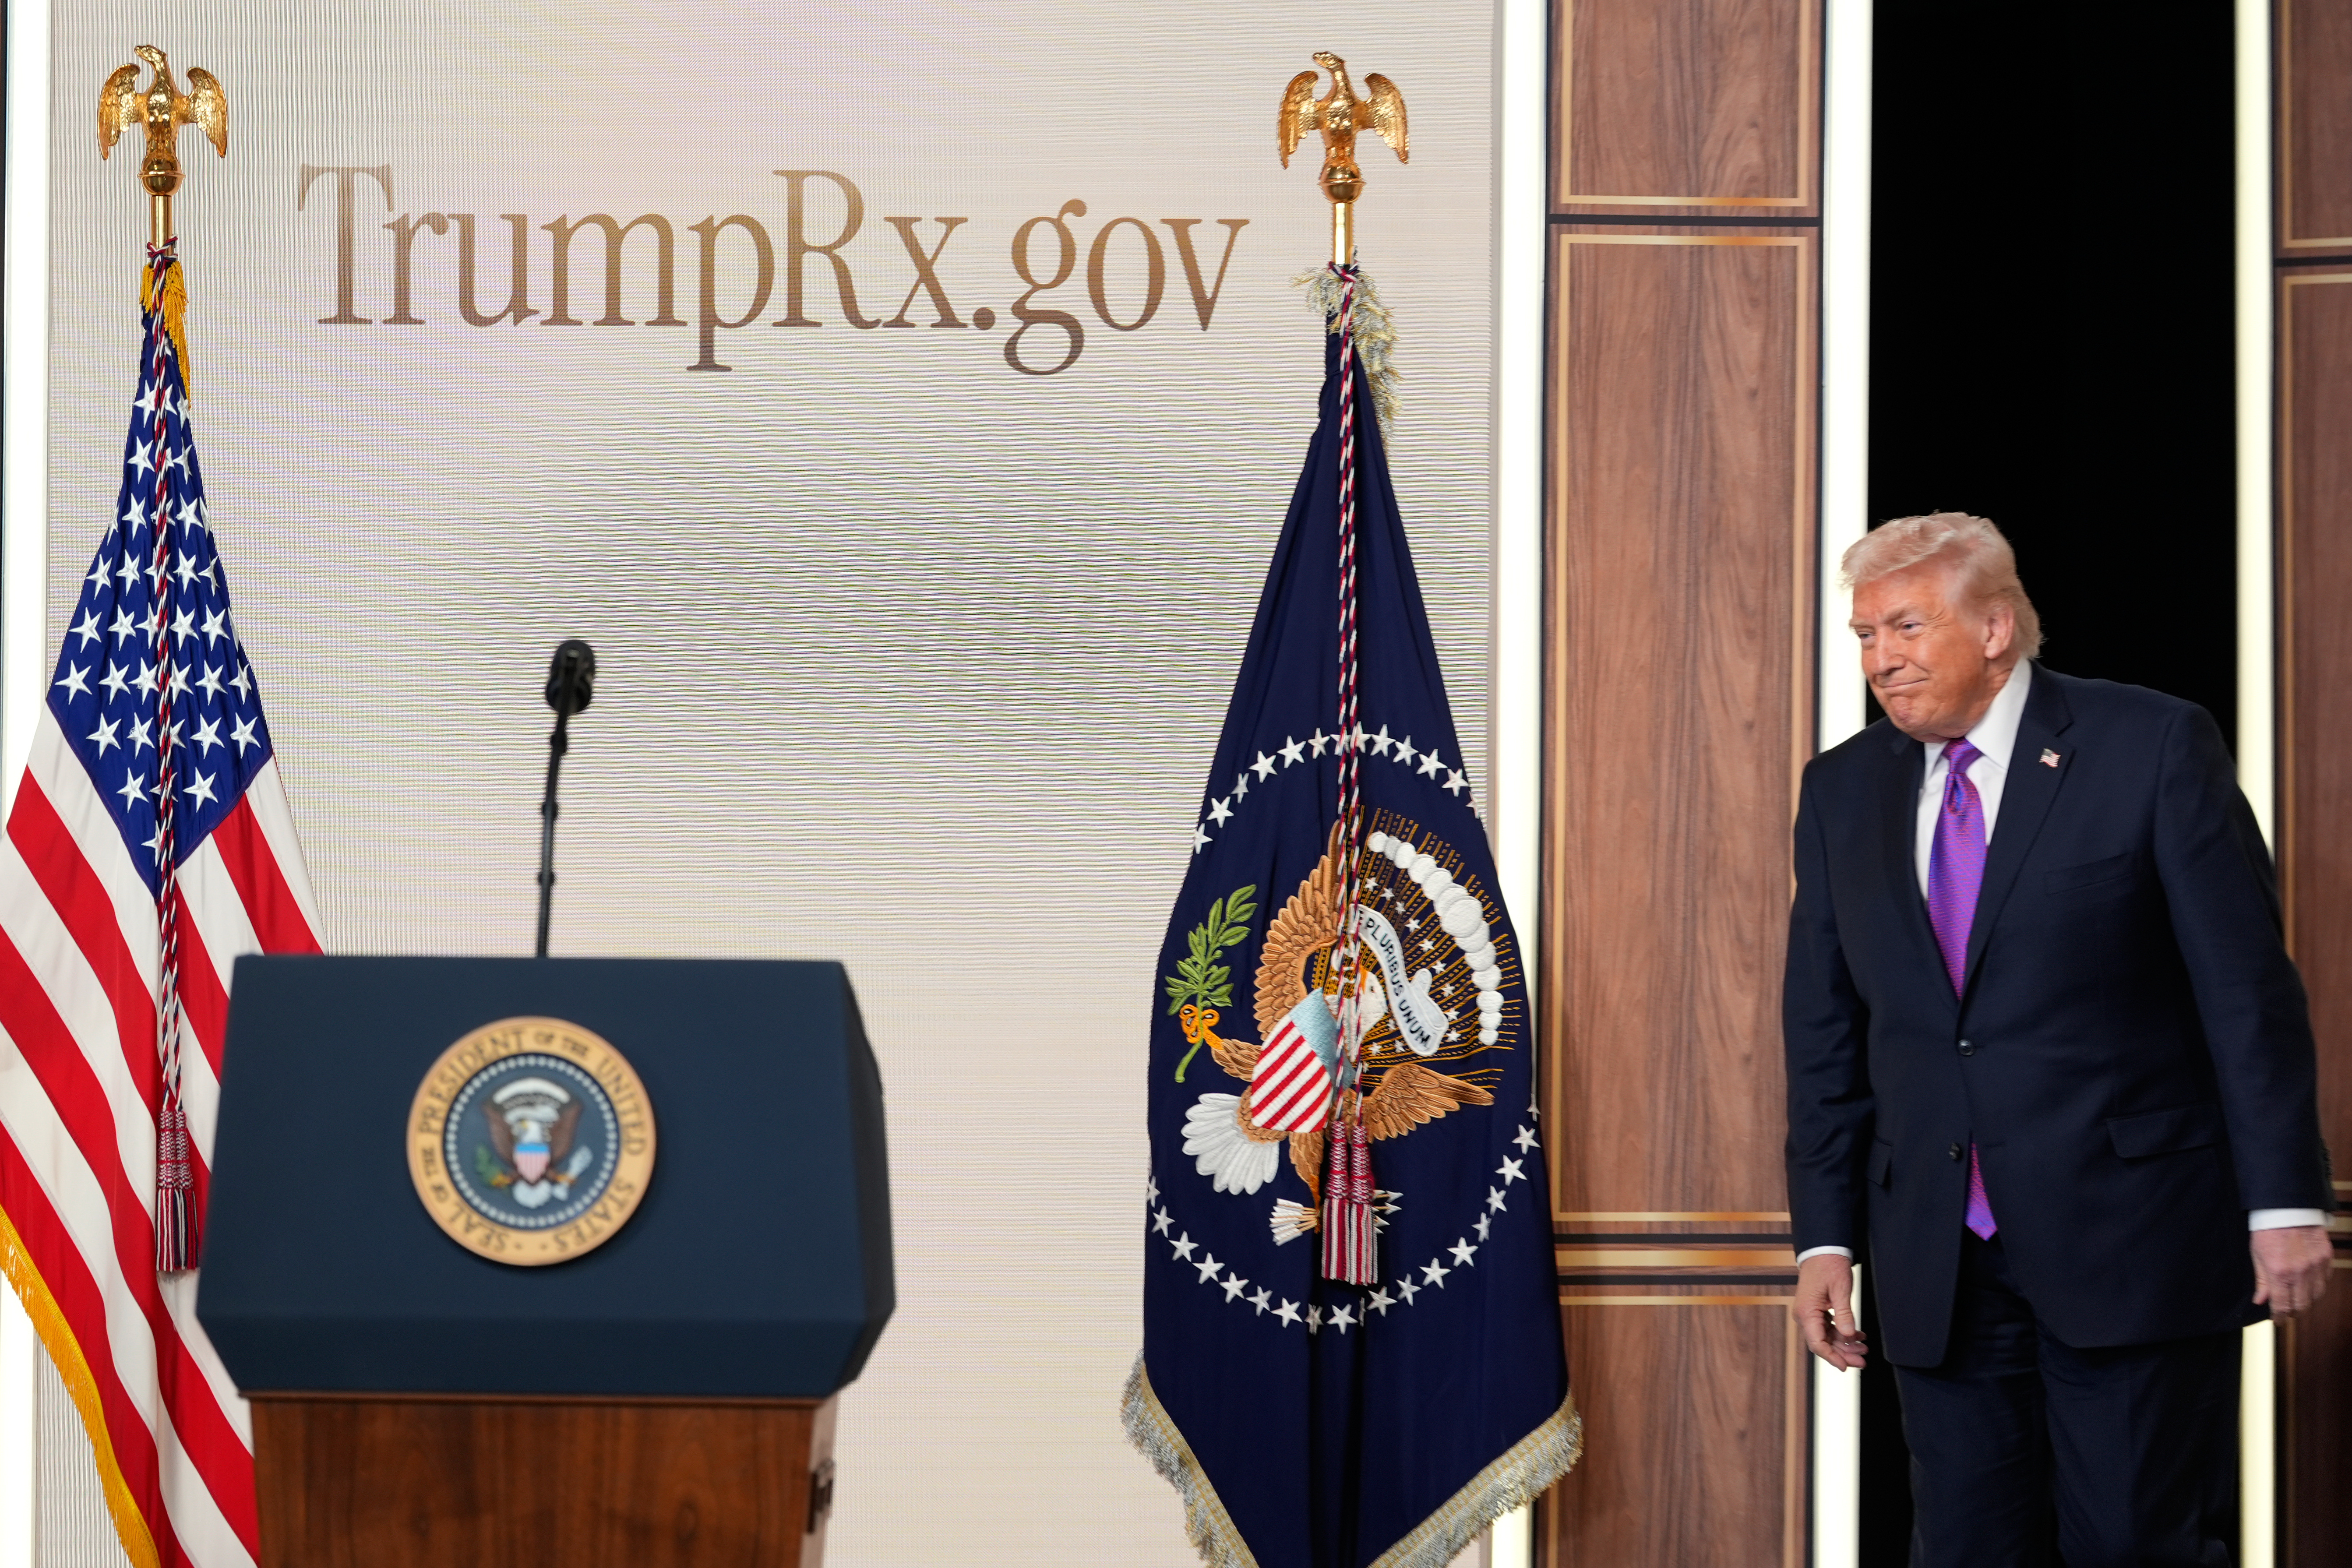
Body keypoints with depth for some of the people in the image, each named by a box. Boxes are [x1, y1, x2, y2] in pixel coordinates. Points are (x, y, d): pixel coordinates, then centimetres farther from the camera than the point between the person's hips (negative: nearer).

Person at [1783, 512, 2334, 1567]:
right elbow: (1825, 1034, 12)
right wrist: (1824, 1237, 6)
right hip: (1940, 1266, 4)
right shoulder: (1842, 790, 10)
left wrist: (2285, 1201, -9)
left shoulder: (2155, 748, -4)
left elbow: (2249, 990, -5)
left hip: (2132, 1241, -4)